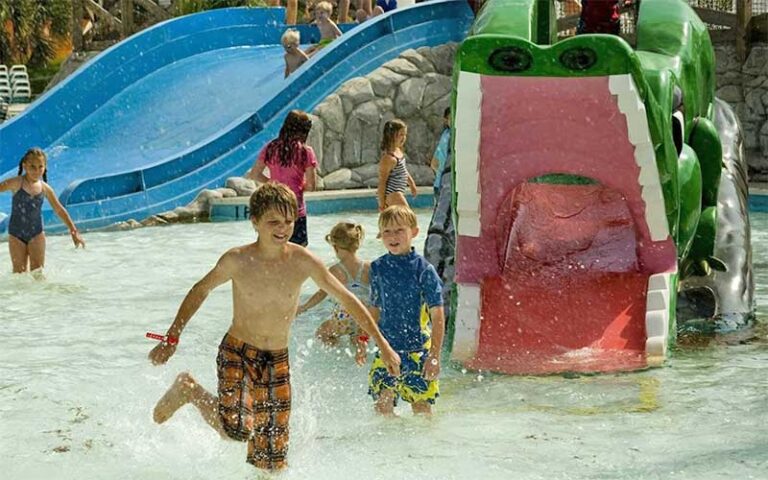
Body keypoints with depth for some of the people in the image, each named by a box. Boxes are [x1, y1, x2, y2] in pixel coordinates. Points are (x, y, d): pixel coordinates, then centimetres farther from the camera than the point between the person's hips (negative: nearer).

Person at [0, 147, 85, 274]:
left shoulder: (45, 189, 1)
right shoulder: (16, 183, -8)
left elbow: (60, 211, 9)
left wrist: (74, 232, 11)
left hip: (36, 233, 2)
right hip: (16, 234, -2)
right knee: (20, 272, 2)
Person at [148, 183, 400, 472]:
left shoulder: (303, 261, -8)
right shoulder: (237, 260, -12)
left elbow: (346, 299, -1)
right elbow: (201, 290, 3)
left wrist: (382, 344, -2)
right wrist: (172, 339, 3)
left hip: (278, 361, 3)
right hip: (238, 353, -2)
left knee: (271, 462, 3)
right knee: (237, 430, -25)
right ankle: (189, 391, 1)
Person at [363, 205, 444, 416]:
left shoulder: (424, 270, -11)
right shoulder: (378, 268, 3)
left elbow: (437, 316, -11)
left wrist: (435, 356, -16)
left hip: (418, 350, -3)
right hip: (387, 349, 3)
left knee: (421, 406, 1)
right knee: (382, 403, 1)